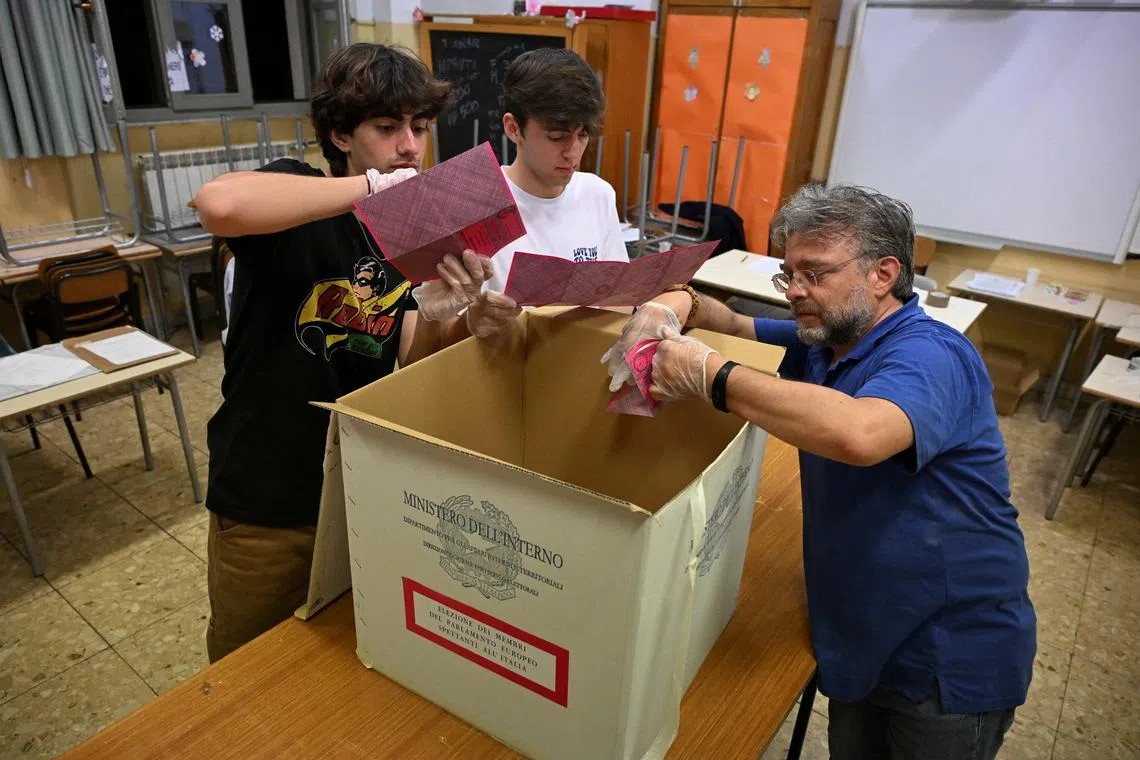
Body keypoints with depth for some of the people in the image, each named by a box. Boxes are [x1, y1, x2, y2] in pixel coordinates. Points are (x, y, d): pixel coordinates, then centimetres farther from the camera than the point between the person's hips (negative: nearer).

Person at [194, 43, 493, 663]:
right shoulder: (297, 202, -13)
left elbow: (411, 369, -4)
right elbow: (220, 205, -38)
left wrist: (433, 315, -25)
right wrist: (374, 184, -33)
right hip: (268, 500, -4)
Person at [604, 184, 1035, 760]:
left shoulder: (929, 355, -25)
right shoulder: (825, 343, 3)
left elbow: (857, 434, -46)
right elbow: (735, 325, 11)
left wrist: (709, 375, -36)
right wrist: (679, 304, -13)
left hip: (952, 662, -7)